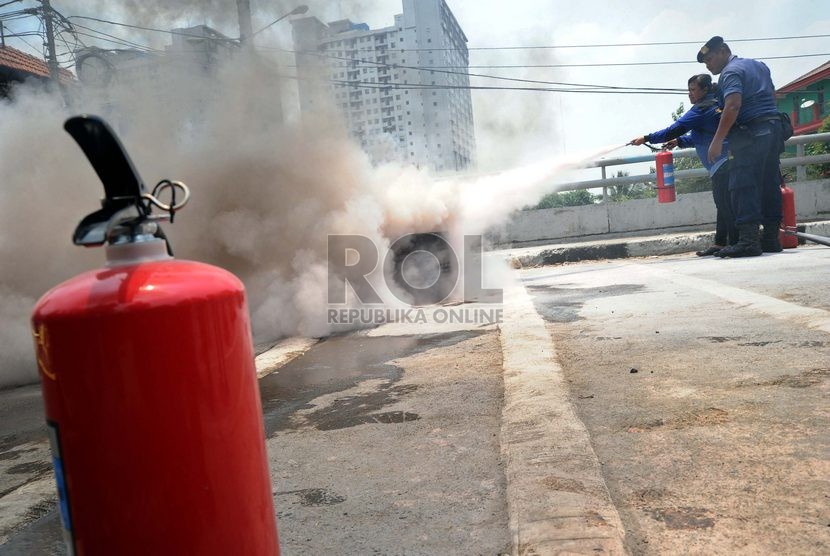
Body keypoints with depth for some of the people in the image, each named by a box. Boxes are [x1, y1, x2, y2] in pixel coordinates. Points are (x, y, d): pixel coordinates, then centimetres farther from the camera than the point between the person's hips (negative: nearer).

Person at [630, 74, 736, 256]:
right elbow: (699, 137, 26)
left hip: (722, 164, -11)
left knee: (726, 206, -9)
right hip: (722, 164, 11)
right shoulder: (714, 105, 21)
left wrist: (647, 138, -12)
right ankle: (720, 243, 19)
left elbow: (676, 128, -16)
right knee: (723, 205, 13)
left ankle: (735, 243, -8)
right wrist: (679, 141, 13)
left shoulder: (703, 108, -12)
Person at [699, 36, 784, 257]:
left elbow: (733, 106, -21)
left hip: (750, 132, -9)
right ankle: (771, 238, 11)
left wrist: (717, 140, -23)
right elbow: (772, 95, 31)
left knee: (744, 187, -11)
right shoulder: (759, 65, 22)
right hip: (774, 127, 9)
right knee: (770, 185, 9)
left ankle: (748, 240, -17)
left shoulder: (731, 72, -7)